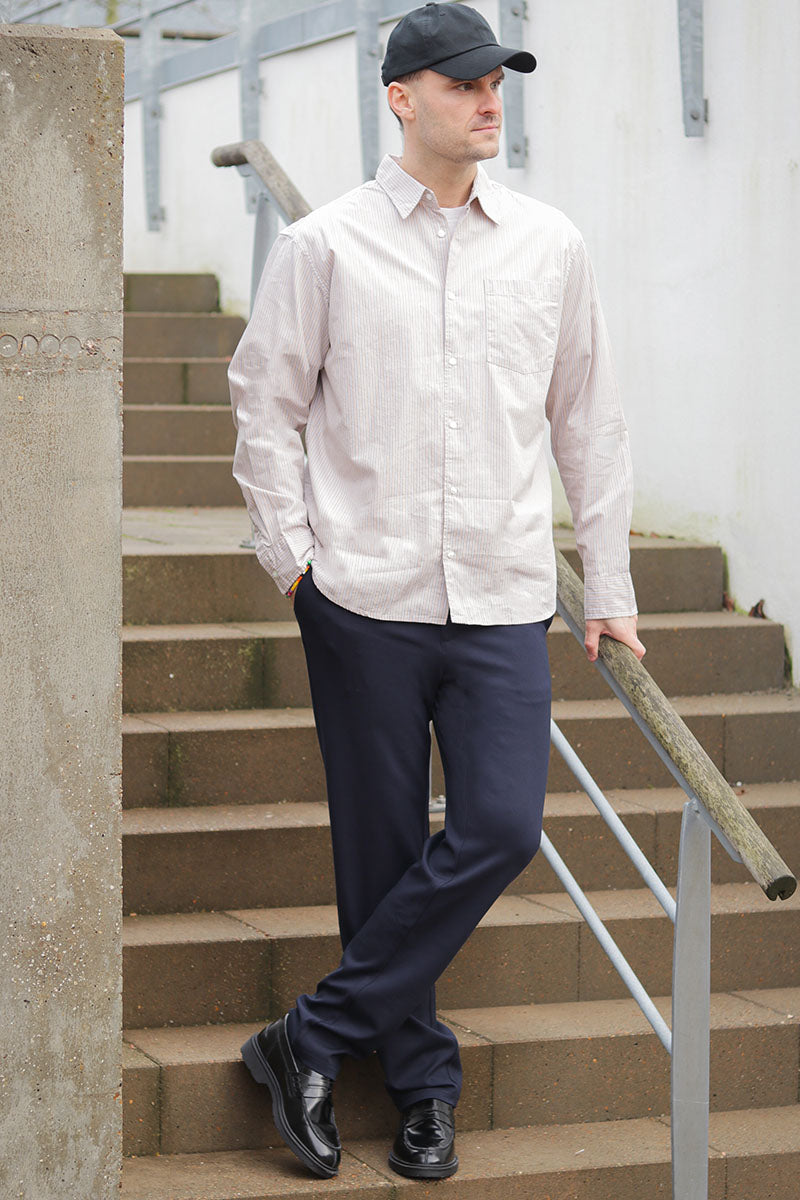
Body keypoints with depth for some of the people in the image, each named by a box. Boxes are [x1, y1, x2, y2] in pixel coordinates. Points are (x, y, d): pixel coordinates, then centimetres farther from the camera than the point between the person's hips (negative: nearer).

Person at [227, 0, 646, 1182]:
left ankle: (313, 1041, 2)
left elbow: (588, 417, 14)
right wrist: (291, 552, -1)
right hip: (366, 596, -2)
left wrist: (609, 583, 12)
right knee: (383, 848, 3)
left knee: (500, 827, -9)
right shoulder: (325, 246, 1)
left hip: (503, 598, 2)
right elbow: (266, 405, 7)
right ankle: (422, 1084, 17)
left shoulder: (551, 246, 9)